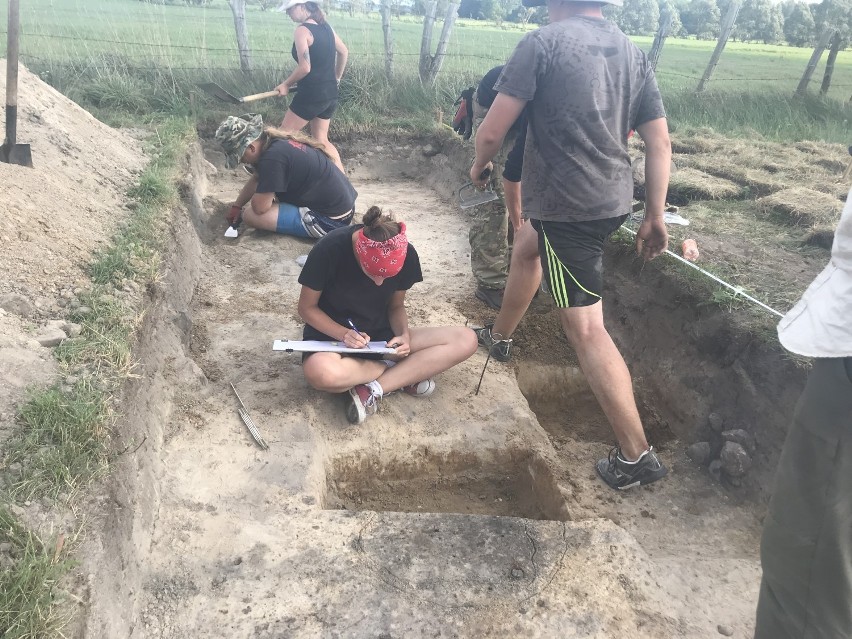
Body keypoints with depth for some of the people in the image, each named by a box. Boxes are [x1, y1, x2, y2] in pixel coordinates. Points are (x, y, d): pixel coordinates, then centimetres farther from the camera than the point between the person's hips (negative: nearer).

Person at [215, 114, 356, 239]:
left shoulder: (273, 156, -23)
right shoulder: (276, 140, 5)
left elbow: (259, 207, -17)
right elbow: (256, 179, 21)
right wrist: (236, 206, 24)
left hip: (332, 219, -10)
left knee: (250, 215, -12)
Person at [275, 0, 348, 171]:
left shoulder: (302, 30, -13)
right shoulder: (326, 27, 10)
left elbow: (305, 67, -20)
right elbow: (344, 52, 20)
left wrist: (286, 84, -6)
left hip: (312, 93, -8)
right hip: (330, 93, 8)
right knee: (321, 140, 15)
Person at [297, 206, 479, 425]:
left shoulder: (406, 255, -13)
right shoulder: (330, 249, -23)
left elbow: (396, 306, 3)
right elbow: (306, 307, -11)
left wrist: (404, 335, -18)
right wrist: (343, 334, -27)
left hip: (381, 336, 4)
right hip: (332, 335, -3)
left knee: (466, 340, -15)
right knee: (319, 372, -42)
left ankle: (374, 388, -21)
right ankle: (404, 373, -14)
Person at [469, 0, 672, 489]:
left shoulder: (545, 42, -9)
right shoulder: (632, 52, 9)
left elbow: (492, 132, -11)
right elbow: (660, 143, 6)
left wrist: (480, 165, 11)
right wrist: (655, 218, 12)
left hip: (566, 204, -8)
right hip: (614, 200, 8)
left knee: (586, 326, -4)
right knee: (527, 247, 32)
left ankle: (637, 455, 0)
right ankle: (500, 336, 52)